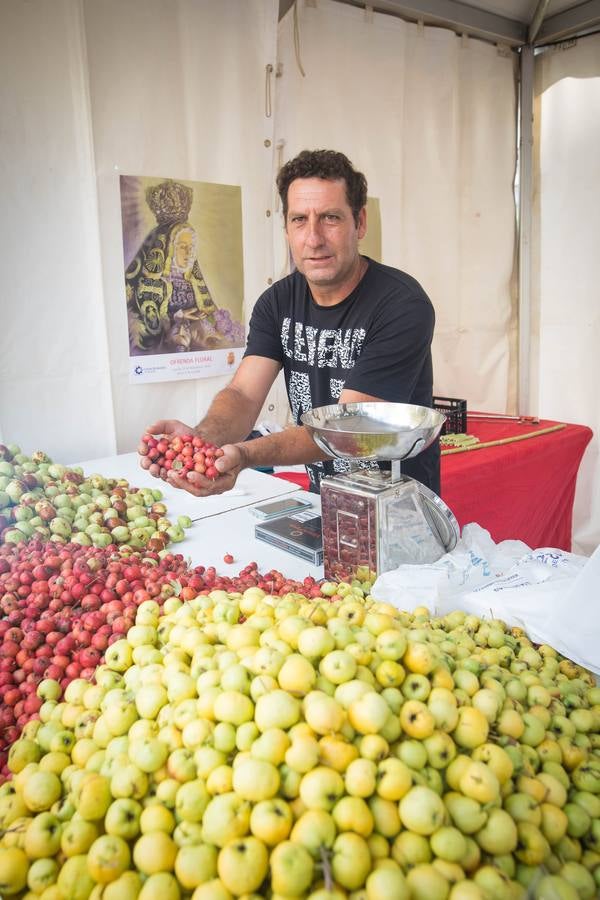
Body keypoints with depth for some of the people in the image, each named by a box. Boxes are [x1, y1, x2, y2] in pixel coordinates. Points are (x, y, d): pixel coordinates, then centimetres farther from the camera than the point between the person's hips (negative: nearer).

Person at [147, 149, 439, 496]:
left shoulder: (402, 305, -17)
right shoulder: (278, 302, 1)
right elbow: (243, 394, -10)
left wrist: (245, 454, -38)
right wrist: (202, 438, -32)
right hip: (322, 499, 5)